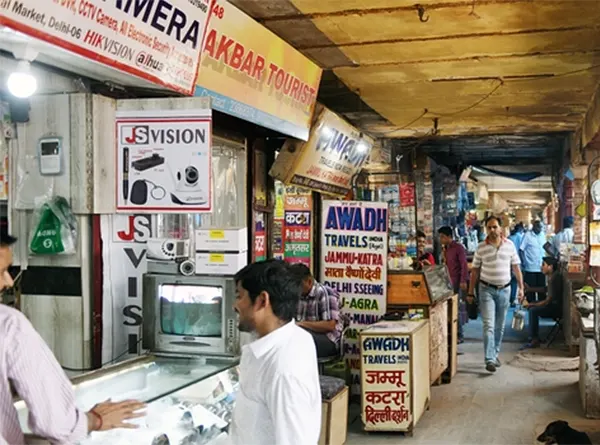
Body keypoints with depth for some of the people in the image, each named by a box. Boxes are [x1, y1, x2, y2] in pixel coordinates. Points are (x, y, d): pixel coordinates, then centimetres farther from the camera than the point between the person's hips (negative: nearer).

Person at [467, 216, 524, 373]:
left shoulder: (509, 245, 1)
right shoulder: (481, 248, -3)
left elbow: (516, 267, 6)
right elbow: (475, 270, 2)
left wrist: (521, 287, 1)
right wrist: (470, 292, 1)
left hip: (504, 289, 2)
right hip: (487, 290, -2)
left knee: (500, 326, 11)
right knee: (489, 325, -10)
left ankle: (495, 354, 27)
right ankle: (489, 359, -13)